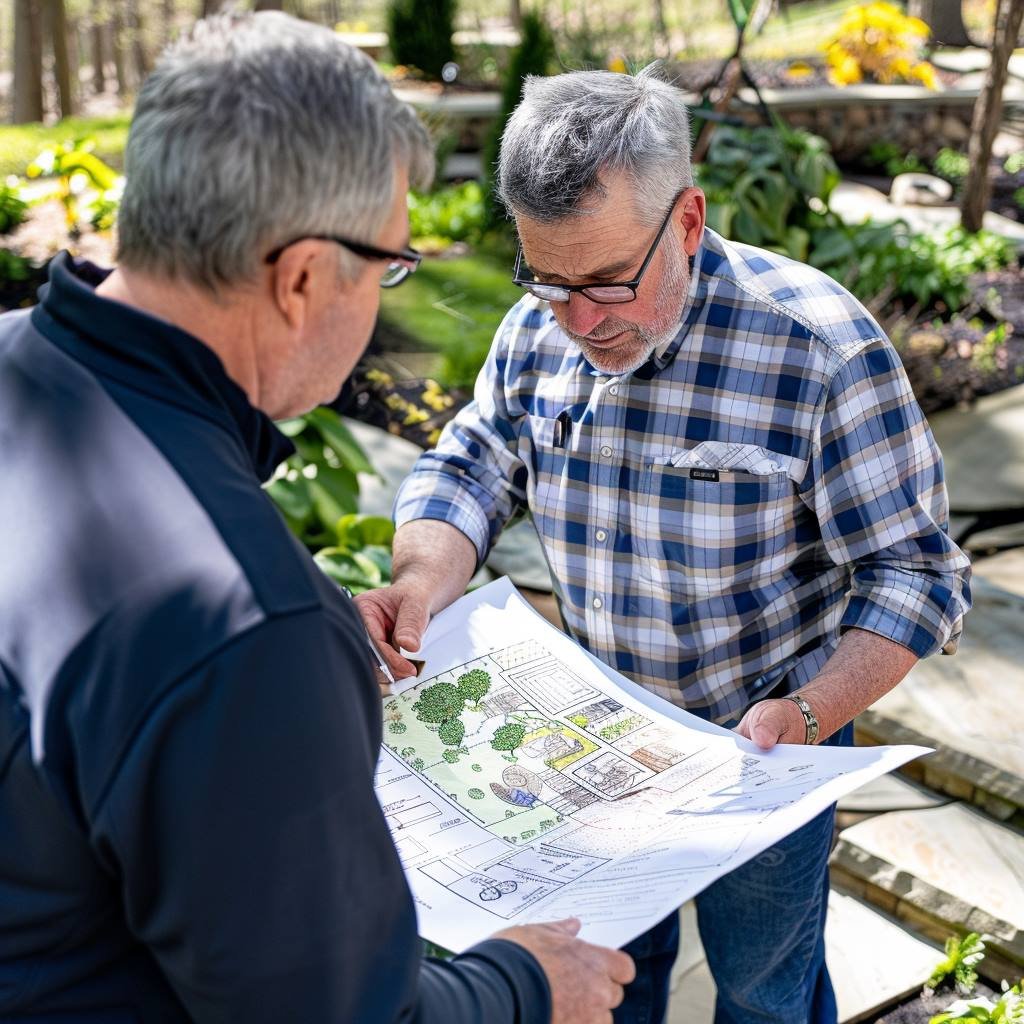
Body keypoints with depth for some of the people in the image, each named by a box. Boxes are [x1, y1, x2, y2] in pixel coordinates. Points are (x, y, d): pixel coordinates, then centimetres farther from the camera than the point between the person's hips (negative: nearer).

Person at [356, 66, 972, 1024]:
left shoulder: (819, 345, -27)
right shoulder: (539, 327, -11)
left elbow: (912, 573, -21)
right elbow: (471, 467, -2)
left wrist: (810, 714, -35)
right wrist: (419, 584, -23)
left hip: (761, 743, -4)